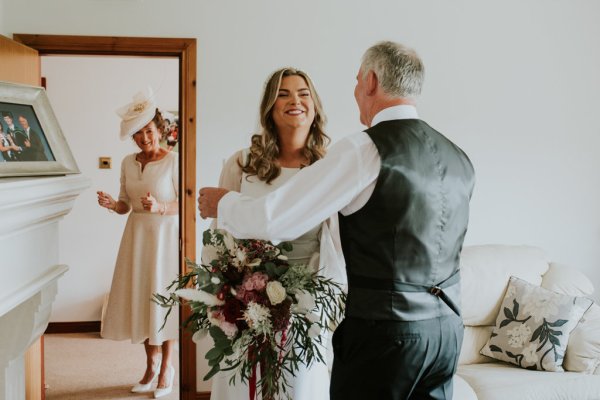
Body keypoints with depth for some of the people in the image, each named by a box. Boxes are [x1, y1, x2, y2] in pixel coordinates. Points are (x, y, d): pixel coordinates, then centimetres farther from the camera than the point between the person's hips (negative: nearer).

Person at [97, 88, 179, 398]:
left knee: (163, 298, 1)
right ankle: (151, 363, 24)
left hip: (165, 236, -5)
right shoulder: (128, 163, 7)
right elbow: (126, 206, 11)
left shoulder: (173, 161, -8)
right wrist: (112, 204, -10)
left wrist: (159, 207, -26)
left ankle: (166, 366, 17)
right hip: (137, 235, 5)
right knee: (139, 297, 8)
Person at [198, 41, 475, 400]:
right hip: (448, 330, 7)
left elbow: (272, 220, -13)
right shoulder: (459, 158, 7)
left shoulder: (364, 150, -14)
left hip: (384, 331, -6)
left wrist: (222, 202, 5)